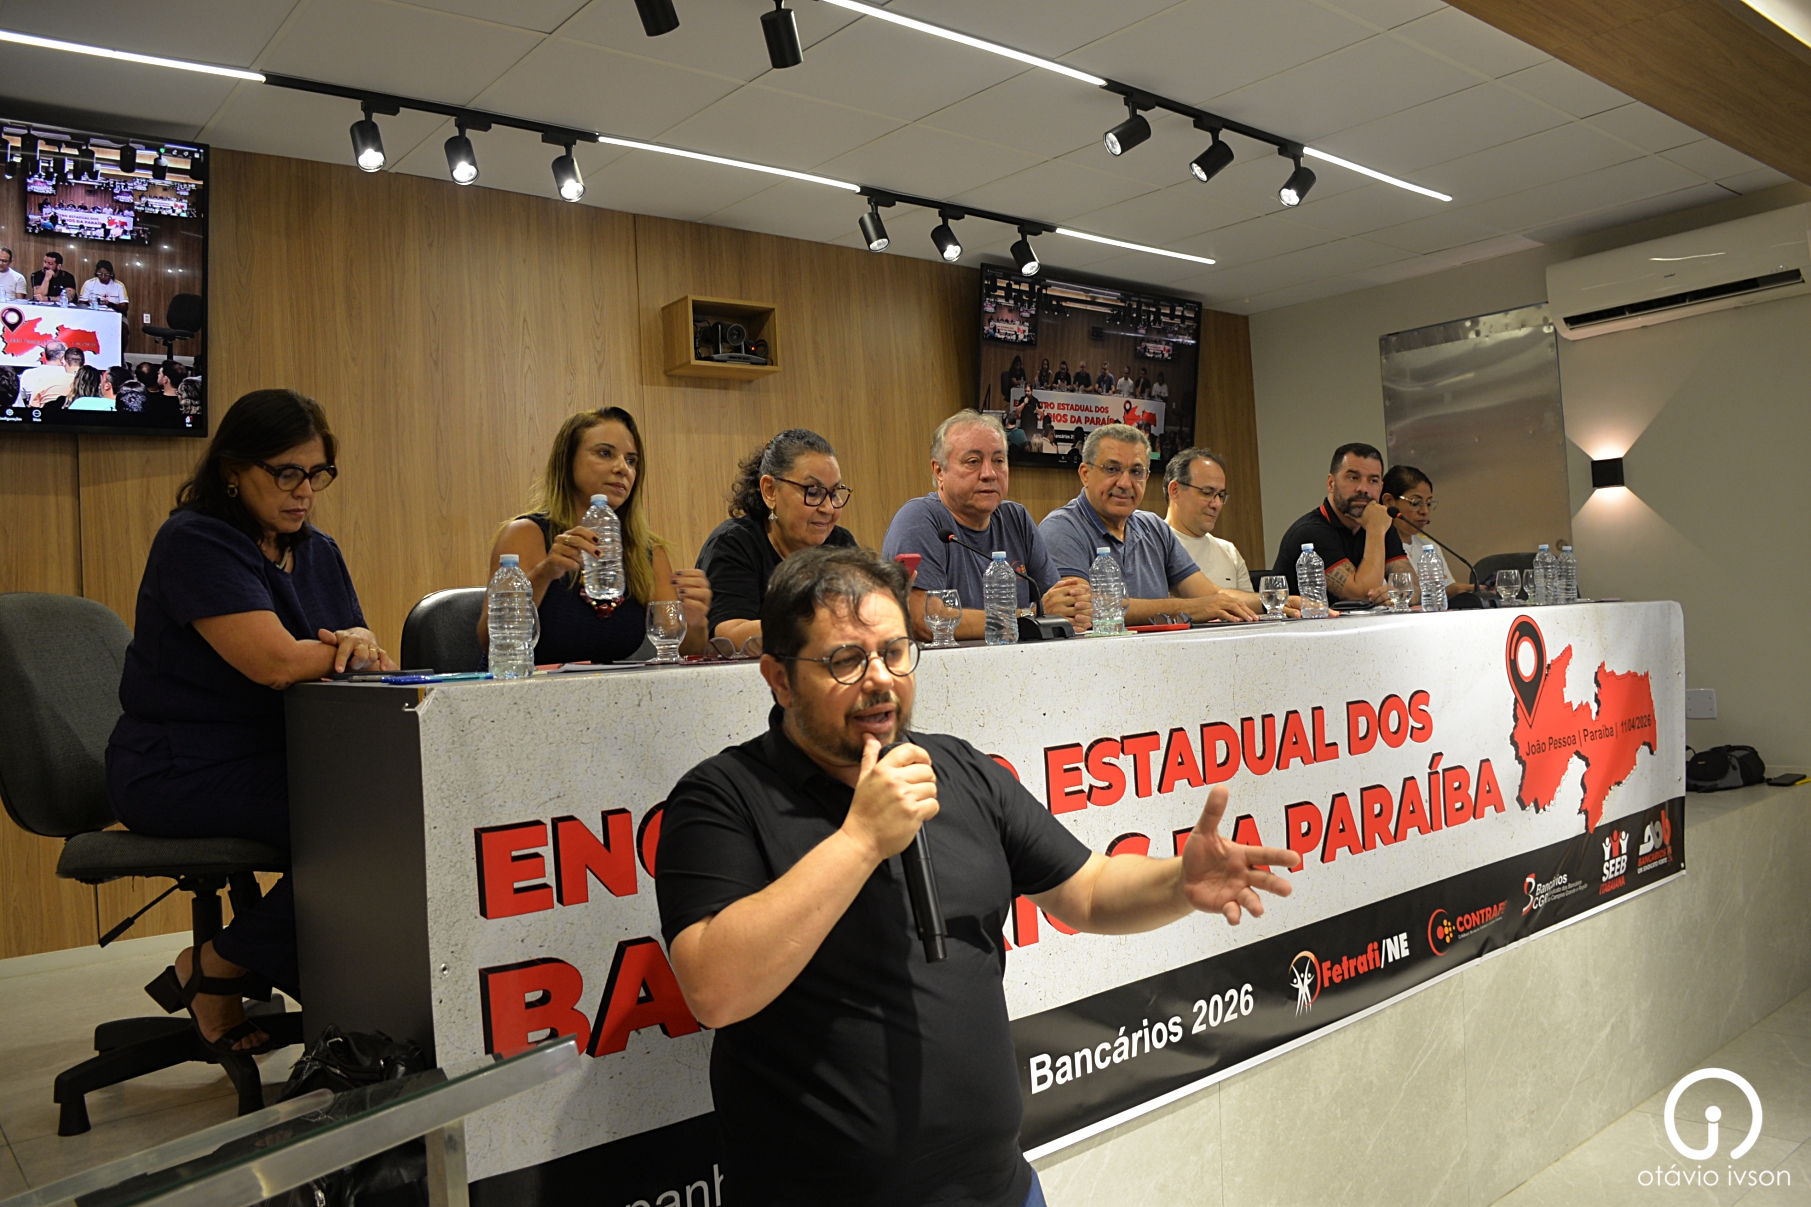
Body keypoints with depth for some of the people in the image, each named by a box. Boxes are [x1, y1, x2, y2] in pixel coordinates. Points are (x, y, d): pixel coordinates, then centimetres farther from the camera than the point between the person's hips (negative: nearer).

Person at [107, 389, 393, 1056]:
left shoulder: (318, 552, 14)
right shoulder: (194, 542, -11)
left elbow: (359, 664, 11)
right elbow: (278, 663, -24)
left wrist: (360, 642, -13)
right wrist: (345, 651, -6)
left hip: (278, 761, 8)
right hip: (179, 771, -7)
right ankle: (216, 968, -4)